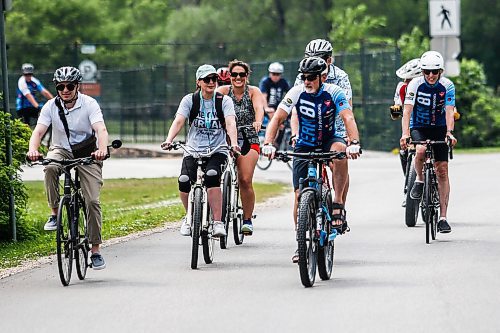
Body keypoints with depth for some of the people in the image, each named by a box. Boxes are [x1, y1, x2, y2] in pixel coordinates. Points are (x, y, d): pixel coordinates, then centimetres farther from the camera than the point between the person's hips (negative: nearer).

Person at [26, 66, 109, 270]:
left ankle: (96, 250, -5)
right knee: (50, 167, -36)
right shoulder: (51, 106, -8)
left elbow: (101, 129, -27)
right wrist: (33, 149, -40)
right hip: (61, 150, 1)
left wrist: (102, 149, -49)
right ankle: (54, 214, -20)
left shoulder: (89, 104, -14)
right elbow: (39, 131, -18)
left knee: (92, 201, -13)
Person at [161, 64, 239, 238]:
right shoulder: (190, 100, 2)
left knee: (212, 176, -32)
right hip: (193, 150, 1)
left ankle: (218, 222, -27)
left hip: (217, 150, -1)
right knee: (184, 181, -23)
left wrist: (234, 143, -34)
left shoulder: (224, 101, 0)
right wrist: (169, 140, -29)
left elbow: (230, 122, -15)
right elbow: (178, 121, -10)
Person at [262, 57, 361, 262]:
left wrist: (354, 143, -48)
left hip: (329, 140, -1)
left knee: (339, 151, -37)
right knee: (300, 195, -7)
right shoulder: (297, 93, -16)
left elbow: (348, 118, -30)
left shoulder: (333, 93, -18)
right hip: (305, 146, 1)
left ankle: (338, 204, -27)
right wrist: (268, 143, -36)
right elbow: (277, 118, -20)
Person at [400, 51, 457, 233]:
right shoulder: (415, 84, -15)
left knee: (442, 170, -7)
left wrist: (449, 133, -39)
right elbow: (407, 110, -24)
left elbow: (449, 111, -21)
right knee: (420, 151, -35)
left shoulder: (447, 86, -12)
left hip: (439, 128, 1)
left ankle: (443, 217, -4)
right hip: (418, 127, -1)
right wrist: (405, 133, -39)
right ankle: (419, 179, -3)